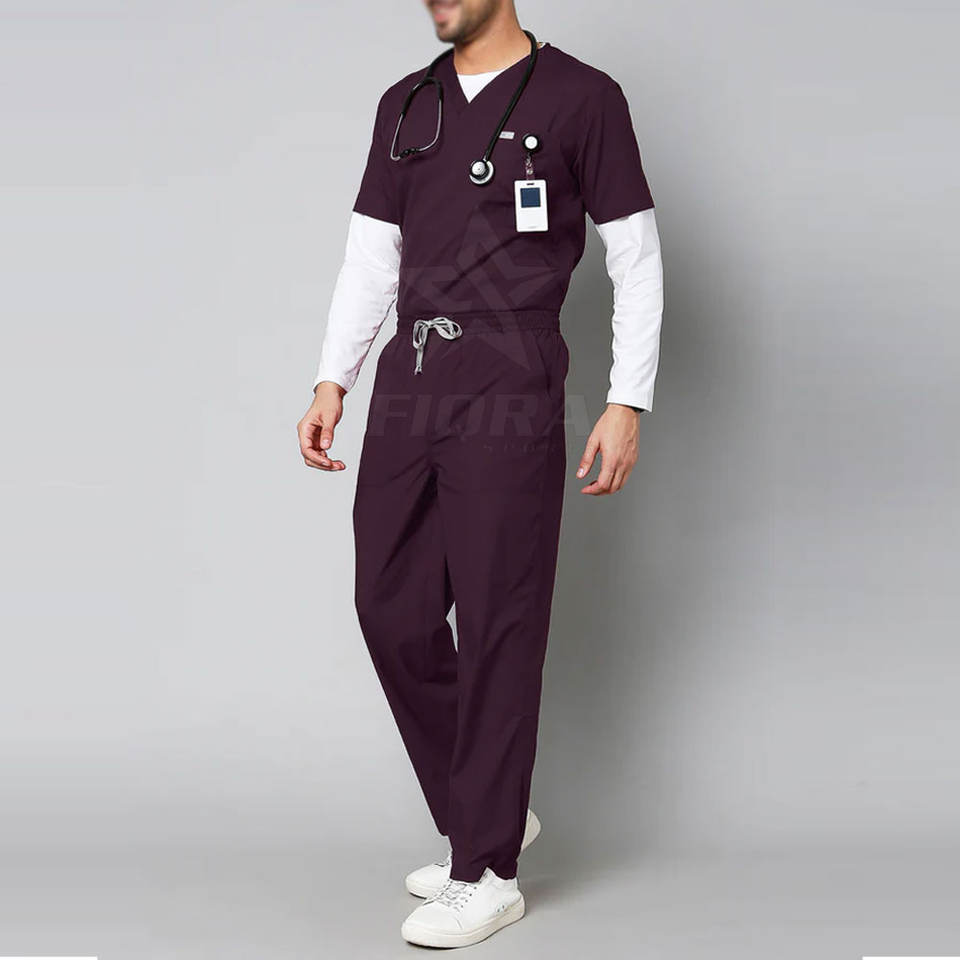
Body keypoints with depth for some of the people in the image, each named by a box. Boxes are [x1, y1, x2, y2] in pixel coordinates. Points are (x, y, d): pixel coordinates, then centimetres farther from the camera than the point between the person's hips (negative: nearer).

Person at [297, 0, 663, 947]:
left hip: (509, 397, -6)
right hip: (408, 386, 6)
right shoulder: (405, 107, 15)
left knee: (498, 628, -2)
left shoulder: (581, 99, -1)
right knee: (393, 613, 6)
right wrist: (331, 383, 7)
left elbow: (636, 259, 0)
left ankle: (487, 872, 9)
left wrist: (627, 404, -6)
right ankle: (486, 813, 25)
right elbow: (370, 257, 16)